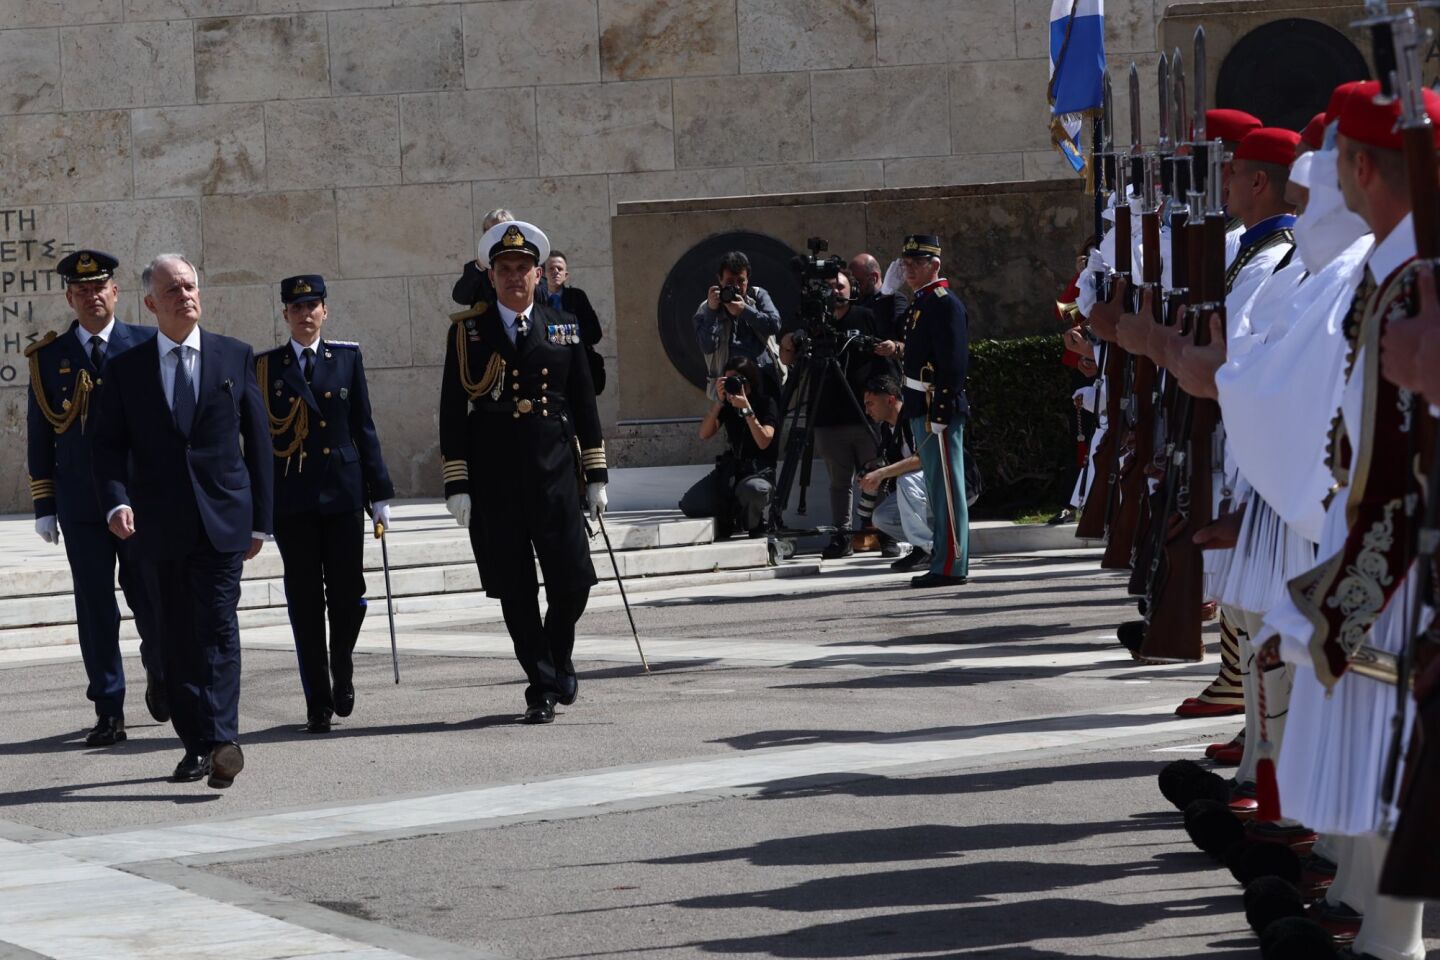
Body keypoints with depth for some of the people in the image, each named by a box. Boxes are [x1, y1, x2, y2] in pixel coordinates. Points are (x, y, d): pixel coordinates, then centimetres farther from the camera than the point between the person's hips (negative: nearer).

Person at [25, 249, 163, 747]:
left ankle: (158, 674, 33)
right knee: (96, 611, 0)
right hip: (80, 506, 1)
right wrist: (44, 506, 4)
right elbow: (39, 436, 8)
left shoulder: (147, 345, 3)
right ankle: (109, 712, 4)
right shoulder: (49, 356, 6)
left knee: (151, 602, 4)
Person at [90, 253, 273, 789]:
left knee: (218, 628, -12)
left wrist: (260, 519, 5)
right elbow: (108, 444, 4)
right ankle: (195, 744, 12)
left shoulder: (235, 357, 7)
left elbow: (257, 441, 9)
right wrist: (117, 502, -14)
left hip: (223, 518, -1)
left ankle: (222, 739, -20)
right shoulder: (126, 368, 7)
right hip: (158, 525, 2)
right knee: (177, 640, 5)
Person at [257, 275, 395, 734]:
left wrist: (380, 492, 5)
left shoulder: (347, 358, 8)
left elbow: (364, 428, 9)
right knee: (305, 601, 0)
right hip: (291, 498, -1)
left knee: (348, 593, -2)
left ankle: (342, 672, 26)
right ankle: (318, 702, 6)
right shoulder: (266, 366, 5)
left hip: (343, 492, 1)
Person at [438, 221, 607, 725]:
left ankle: (558, 660, 25)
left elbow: (584, 404, 12)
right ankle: (543, 688, 11)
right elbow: (453, 412, 2)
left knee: (572, 580, -3)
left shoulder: (562, 329, 10)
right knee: (516, 591, 1)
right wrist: (457, 484, -4)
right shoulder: (467, 330, 4)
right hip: (493, 481, -1)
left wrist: (596, 476, 8)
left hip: (554, 474, 1)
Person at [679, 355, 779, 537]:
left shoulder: (767, 402, -6)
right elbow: (704, 434, -6)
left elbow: (764, 441, -20)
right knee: (689, 504, -18)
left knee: (752, 490, -42)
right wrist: (719, 402, -14)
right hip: (730, 467, 4)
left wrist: (746, 408, -24)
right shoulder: (728, 404, 6)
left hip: (759, 470, -4)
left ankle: (754, 525, -7)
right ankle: (728, 516, 11)